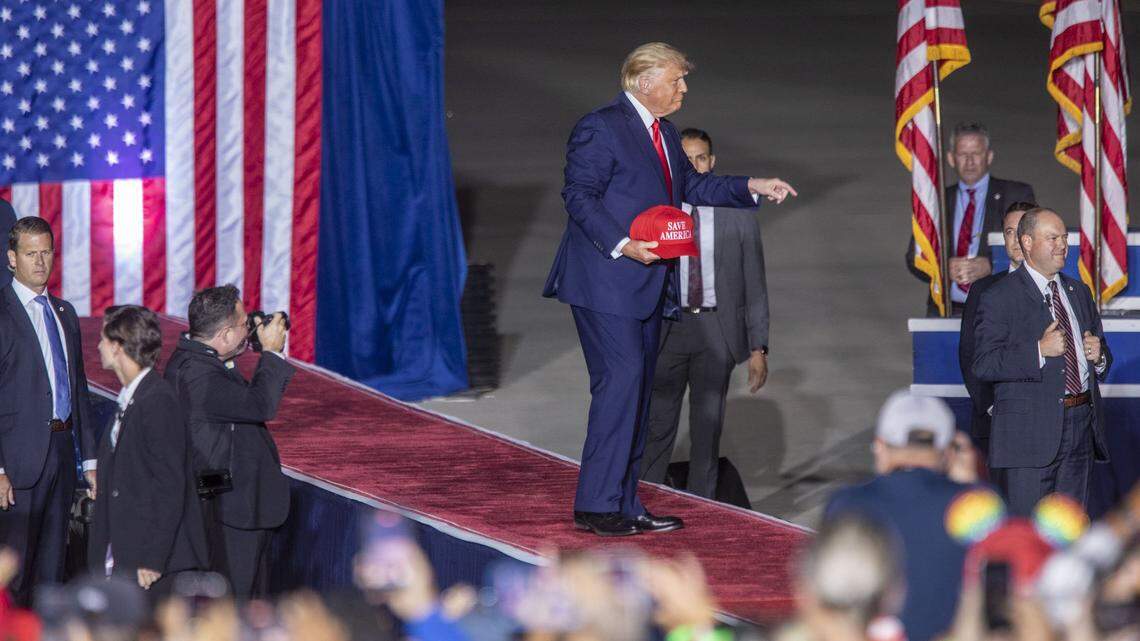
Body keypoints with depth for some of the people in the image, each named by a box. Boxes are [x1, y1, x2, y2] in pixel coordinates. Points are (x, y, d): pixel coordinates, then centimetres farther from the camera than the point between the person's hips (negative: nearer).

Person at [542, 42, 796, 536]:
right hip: (605, 280, -10)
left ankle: (624, 504, 15)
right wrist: (622, 245, -24)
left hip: (648, 286, 10)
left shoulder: (665, 133, 17)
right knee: (620, 381, -16)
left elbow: (691, 187, 23)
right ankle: (596, 505, -14)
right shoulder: (600, 128, -11)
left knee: (638, 390, 10)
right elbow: (579, 196, -15)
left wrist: (752, 188, 13)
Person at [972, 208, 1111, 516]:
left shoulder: (1079, 292, 17)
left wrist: (1098, 357, 2)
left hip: (1082, 427, 7)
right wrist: (1039, 350, -22)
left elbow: (1100, 352, 26)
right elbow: (983, 365, -15)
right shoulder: (999, 297, -6)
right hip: (1031, 430, -7)